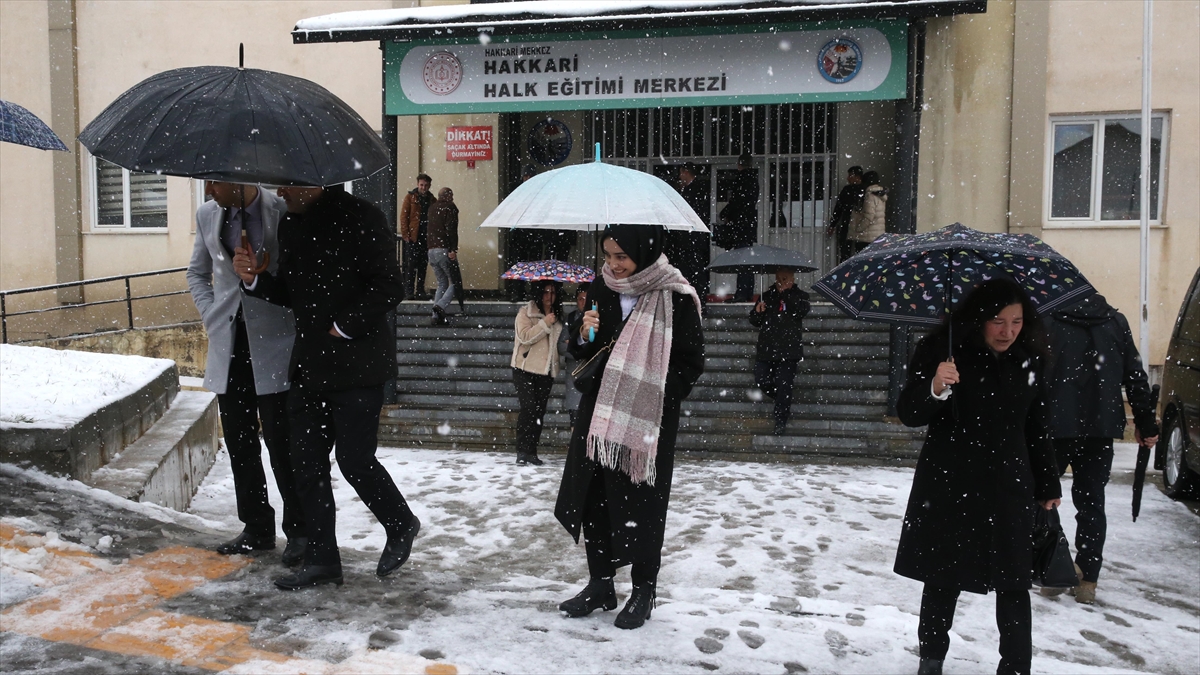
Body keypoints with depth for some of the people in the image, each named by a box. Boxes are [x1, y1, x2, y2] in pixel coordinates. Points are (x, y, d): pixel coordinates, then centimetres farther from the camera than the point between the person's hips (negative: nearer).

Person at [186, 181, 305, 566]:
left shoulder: (283, 213, -9)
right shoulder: (207, 215, 7)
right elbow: (197, 273, 20)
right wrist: (212, 316, 7)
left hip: (273, 343, -5)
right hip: (228, 343, 5)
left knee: (280, 443, -3)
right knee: (239, 443, 10)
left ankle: (299, 530, 12)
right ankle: (257, 529, 24)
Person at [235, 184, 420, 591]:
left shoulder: (358, 218, -9)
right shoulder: (290, 225, 15)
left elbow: (389, 287, -15)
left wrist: (345, 328, -14)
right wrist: (254, 280, 3)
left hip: (356, 365, -8)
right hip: (309, 367, 8)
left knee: (355, 460, -3)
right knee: (307, 465, 8)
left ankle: (402, 527, 24)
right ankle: (322, 560, 20)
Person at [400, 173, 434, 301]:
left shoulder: (431, 199, 11)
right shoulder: (410, 197, 1)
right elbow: (403, 216, -3)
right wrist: (406, 235, -10)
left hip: (426, 238, 3)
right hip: (412, 237, -3)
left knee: (423, 265, 7)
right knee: (411, 265, -3)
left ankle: (420, 291, 13)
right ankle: (409, 291, 1)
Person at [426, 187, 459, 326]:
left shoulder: (432, 208, 20)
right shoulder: (450, 207, -3)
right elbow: (451, 229, -16)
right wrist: (453, 249, -19)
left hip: (432, 250, 7)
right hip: (444, 250, -7)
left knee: (442, 283, 14)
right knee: (455, 282, -1)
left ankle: (436, 316, 5)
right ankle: (440, 306, -23)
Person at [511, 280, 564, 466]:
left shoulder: (558, 315, 16)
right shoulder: (526, 312, -2)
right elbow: (524, 336, -16)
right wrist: (545, 323, -18)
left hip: (546, 369, 6)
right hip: (525, 368, -5)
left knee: (540, 411, 4)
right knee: (528, 408, -13)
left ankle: (531, 451, 9)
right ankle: (523, 451, -7)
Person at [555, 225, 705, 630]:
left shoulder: (676, 299, -10)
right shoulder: (601, 289, 5)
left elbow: (691, 362, -6)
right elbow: (583, 354, 14)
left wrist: (652, 398, -14)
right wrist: (584, 336, -8)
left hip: (649, 421, -5)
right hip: (599, 413, 5)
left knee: (641, 505, 4)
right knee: (594, 498, 9)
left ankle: (643, 591, 22)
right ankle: (600, 585, 26)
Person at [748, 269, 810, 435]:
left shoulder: (799, 296, 7)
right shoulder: (767, 296, 13)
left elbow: (802, 311, -15)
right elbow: (755, 322, 15)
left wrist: (786, 292, -13)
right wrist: (757, 312, -8)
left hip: (788, 351, -3)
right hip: (766, 349, 4)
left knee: (783, 386, -6)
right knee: (761, 382, 1)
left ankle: (781, 422, 5)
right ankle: (783, 402, 28)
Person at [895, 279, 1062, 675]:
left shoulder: (1029, 360, 3)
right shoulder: (941, 351, -10)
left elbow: (1037, 427, 14)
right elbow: (908, 414, -11)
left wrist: (1048, 486, 17)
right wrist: (935, 388, -31)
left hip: (1009, 490, 2)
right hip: (948, 488, -2)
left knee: (1013, 585, 2)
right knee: (943, 581, 10)